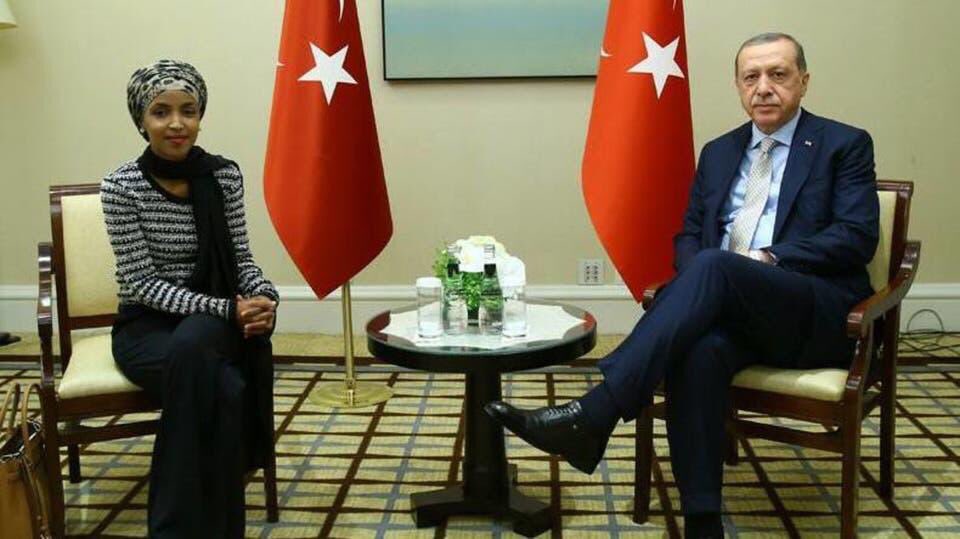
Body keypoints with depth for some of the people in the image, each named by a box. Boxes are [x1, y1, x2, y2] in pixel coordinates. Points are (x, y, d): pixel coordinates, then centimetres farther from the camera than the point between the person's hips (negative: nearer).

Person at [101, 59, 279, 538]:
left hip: (212, 322, 2)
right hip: (146, 327, -2)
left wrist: (263, 296, -18)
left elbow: (241, 258, 5)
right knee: (225, 388, -33)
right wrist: (225, 309, -23)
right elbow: (142, 283, -13)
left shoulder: (224, 175, -1)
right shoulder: (121, 187, -11)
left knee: (194, 345, -36)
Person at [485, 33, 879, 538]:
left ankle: (591, 415, -41)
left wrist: (770, 259, -17)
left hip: (818, 314, -3)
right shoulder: (718, 152, 21)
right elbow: (688, 236, 19)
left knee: (714, 266, -34)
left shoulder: (845, 145, 7)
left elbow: (856, 237, -4)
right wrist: (697, 286, -5)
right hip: (731, 310, 4)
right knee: (699, 351, -34)